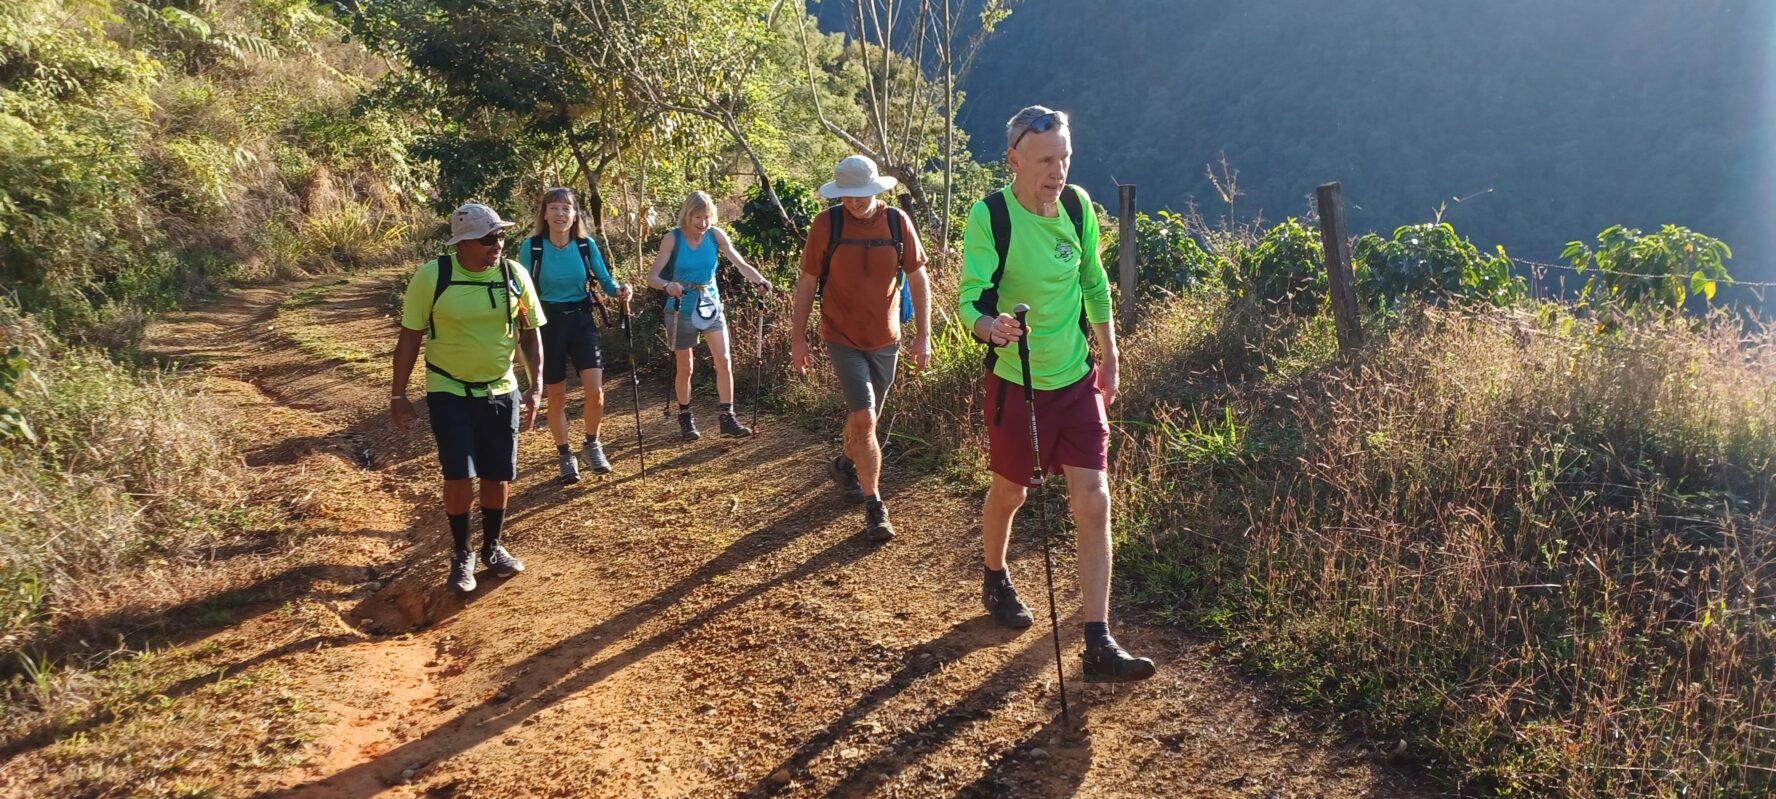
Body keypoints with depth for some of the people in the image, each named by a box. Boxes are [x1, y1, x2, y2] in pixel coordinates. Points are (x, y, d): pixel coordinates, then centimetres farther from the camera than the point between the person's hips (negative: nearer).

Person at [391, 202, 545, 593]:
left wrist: (536, 386, -3)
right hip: (449, 393, -3)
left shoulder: (515, 275, -6)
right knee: (460, 475, -7)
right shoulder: (432, 276, -14)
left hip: (501, 391, 3)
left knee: (499, 475, 8)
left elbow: (530, 333, 4)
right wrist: (398, 394, -5)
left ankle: (493, 547, 29)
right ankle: (461, 554, 14)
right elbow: (410, 337, -6)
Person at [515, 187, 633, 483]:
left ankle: (592, 446, 17)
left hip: (582, 320, 1)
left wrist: (619, 291, -20)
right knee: (556, 396, 5)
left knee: (595, 390, -8)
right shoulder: (531, 247, -9)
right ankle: (565, 456, 23)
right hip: (548, 323, -1)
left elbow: (604, 280, 2)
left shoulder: (586, 245, -4)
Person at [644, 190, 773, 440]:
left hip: (711, 306, 2)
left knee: (723, 362, -6)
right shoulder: (673, 238, -14)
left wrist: (760, 280, -36)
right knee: (684, 368, 6)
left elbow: (740, 263, -16)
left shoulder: (716, 235, -8)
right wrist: (668, 286, -41)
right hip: (682, 310, -2)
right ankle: (685, 420, 24)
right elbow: (652, 276, -19)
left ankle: (728, 419, 3)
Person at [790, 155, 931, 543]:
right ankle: (874, 506, -1)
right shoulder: (826, 224, -10)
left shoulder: (898, 222, -6)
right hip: (843, 339, -3)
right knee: (864, 419, -11)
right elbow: (806, 283, -4)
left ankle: (845, 464, 47)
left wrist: (923, 335, -1)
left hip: (886, 339, 3)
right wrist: (798, 337, -4)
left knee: (867, 415, 18)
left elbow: (917, 279, 1)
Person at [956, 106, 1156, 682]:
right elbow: (970, 297, -23)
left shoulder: (1078, 205, -2)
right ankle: (995, 579, 47)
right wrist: (990, 325, -45)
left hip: (1077, 378, 4)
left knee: (1093, 501, -5)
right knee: (1010, 492, 15)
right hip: (1015, 381, -3)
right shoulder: (990, 216, -16)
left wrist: (1109, 356, 15)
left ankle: (1099, 644, -2)